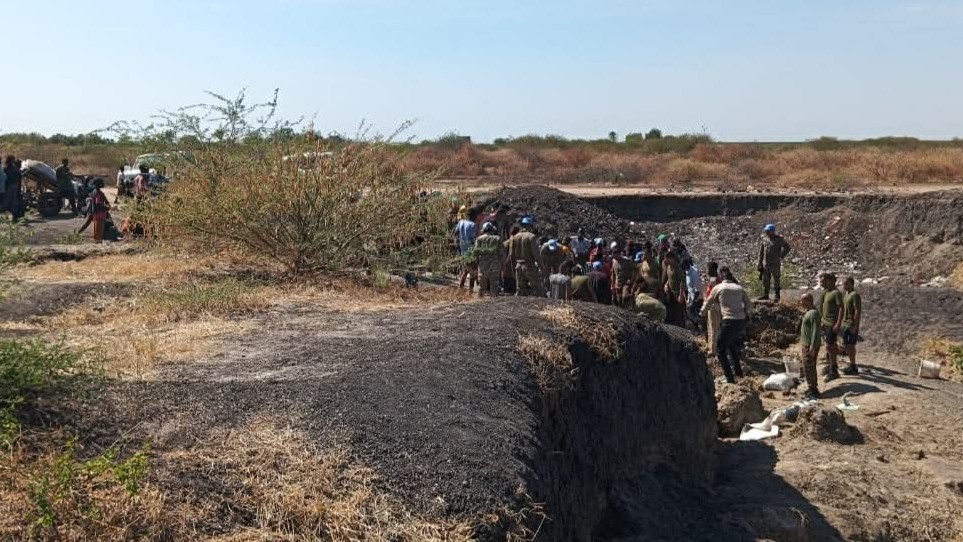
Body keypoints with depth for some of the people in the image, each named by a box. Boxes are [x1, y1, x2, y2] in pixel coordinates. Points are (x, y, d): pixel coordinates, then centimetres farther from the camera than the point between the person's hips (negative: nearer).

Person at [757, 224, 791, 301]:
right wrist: (760, 262, 10)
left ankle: (777, 296, 10)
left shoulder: (779, 239, -9)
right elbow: (761, 251, 13)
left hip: (775, 264, -5)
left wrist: (781, 256, -12)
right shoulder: (765, 238, 7)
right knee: (765, 279, 10)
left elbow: (787, 247, -11)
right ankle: (765, 295, 20)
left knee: (776, 280, 2)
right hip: (766, 263, 5)